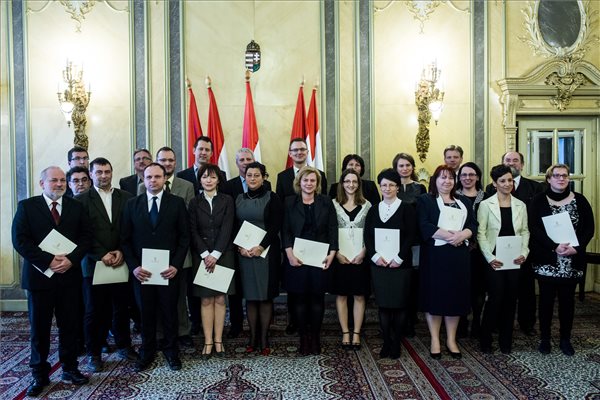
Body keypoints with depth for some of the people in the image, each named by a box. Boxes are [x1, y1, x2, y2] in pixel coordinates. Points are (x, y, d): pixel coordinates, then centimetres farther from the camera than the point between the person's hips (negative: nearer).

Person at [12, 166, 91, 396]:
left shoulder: (76, 207, 7)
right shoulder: (27, 206, 0)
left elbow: (85, 237, 3)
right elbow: (20, 240, -8)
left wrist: (71, 259, -13)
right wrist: (48, 260, -17)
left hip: (69, 275, 2)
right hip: (39, 275, -2)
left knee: (69, 325, 10)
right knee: (39, 328, 8)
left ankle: (70, 368, 25)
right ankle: (40, 375, 21)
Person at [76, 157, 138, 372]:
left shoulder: (126, 197, 7)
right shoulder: (82, 200, 0)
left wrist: (122, 252, -7)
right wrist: (102, 255, -11)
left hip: (120, 262, 2)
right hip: (94, 263, -2)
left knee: (121, 307, 11)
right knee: (94, 310, 7)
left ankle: (124, 345, 27)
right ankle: (94, 353, 20)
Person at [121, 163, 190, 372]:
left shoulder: (177, 203, 2)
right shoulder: (132, 204, 6)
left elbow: (184, 236, 1)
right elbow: (125, 239, 5)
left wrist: (176, 265, -9)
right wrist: (133, 266, -6)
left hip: (169, 269, -1)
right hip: (141, 270, 1)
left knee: (170, 312, 7)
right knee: (146, 313, 9)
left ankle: (171, 351, 24)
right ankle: (147, 353, 26)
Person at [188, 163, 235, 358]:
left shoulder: (227, 200, 4)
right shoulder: (194, 202, 7)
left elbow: (227, 229, -4)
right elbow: (193, 231, 0)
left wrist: (215, 255, -12)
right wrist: (205, 255, -11)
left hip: (223, 255, 0)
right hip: (202, 256, 0)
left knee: (220, 299, 3)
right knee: (206, 299, 1)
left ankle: (218, 340, 9)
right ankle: (208, 341, 6)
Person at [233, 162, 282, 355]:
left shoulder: (272, 198, -1)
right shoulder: (239, 199, 10)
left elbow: (276, 226, -7)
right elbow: (234, 227, 8)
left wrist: (261, 247, -16)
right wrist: (240, 248, -8)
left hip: (266, 252, -3)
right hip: (244, 253, 3)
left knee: (265, 295, 2)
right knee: (250, 296, 6)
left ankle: (264, 339, 10)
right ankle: (253, 337, 14)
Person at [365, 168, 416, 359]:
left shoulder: (406, 209, 0)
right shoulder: (373, 210, 10)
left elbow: (411, 236, -6)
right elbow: (367, 236, 6)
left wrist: (399, 258, -14)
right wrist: (375, 256, -8)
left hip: (400, 263, -3)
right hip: (378, 263, 3)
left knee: (399, 303, 2)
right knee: (383, 303, 5)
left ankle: (396, 343, 15)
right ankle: (386, 342, 16)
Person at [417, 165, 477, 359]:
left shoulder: (463, 201, 17)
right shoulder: (425, 200, 3)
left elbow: (473, 224, 7)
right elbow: (424, 226, -10)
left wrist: (462, 235, -14)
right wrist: (448, 236, -19)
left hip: (459, 254, 4)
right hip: (435, 254, -4)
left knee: (456, 295, 6)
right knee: (435, 295, 0)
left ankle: (451, 339, 18)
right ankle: (435, 340, 11)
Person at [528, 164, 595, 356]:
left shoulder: (580, 200, 4)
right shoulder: (538, 201, -1)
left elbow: (589, 228, 2)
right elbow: (534, 228, -10)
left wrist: (576, 247, -13)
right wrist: (555, 246, -20)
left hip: (573, 261, 2)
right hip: (546, 261, -2)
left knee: (567, 300, 9)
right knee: (546, 299, 5)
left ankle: (565, 339, 21)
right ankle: (545, 338, 16)